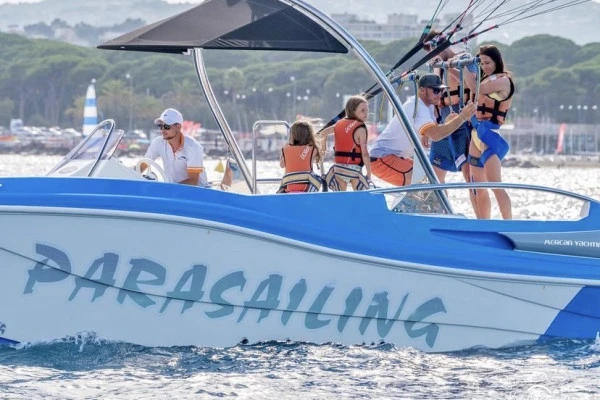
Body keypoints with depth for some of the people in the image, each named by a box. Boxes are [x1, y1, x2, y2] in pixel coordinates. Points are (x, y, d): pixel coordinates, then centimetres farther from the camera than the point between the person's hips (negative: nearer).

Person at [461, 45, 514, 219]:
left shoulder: (503, 80, -9)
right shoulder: (486, 79, 15)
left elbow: (476, 88, -20)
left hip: (490, 135, -9)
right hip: (477, 135, 9)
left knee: (495, 184, -20)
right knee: (480, 189, 11)